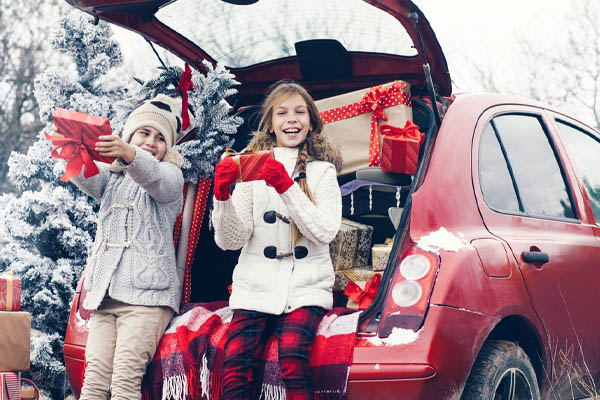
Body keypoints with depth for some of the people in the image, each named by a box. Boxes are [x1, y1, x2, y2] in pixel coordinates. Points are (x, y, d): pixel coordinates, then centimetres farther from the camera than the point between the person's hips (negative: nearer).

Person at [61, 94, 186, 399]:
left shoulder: (171, 176, 10)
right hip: (104, 293, 4)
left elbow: (153, 177, -15)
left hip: (147, 293, -4)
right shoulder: (111, 178, 22)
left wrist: (130, 155, -38)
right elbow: (81, 174, 0)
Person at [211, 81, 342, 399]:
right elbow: (230, 240, 3)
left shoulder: (322, 171, 10)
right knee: (234, 369, -24)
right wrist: (223, 196, -15)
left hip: (306, 289, -1)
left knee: (292, 360, -30)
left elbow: (326, 231, -6)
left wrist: (287, 187, -16)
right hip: (255, 289, 1)